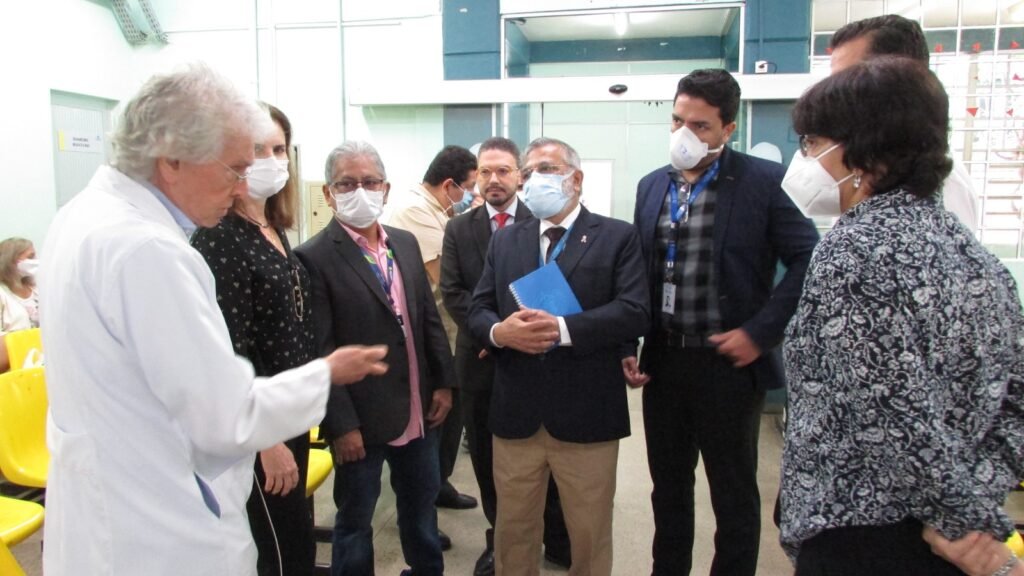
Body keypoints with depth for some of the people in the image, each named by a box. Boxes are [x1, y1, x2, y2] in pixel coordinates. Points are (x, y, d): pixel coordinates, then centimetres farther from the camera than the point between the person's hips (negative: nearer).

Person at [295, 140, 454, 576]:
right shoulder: (314, 257, -14)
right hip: (361, 419, -6)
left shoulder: (405, 243, 6)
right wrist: (342, 424, -17)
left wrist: (444, 383, 5)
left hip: (419, 411, 6)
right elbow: (319, 351, -16)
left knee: (421, 503, 24)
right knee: (355, 519, 14)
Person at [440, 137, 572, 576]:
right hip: (481, 359, 2)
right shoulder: (458, 229, 6)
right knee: (488, 458, 11)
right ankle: (499, 539, 27)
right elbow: (452, 292, -1)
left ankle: (557, 540, 25)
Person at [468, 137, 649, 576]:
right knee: (512, 530, 18)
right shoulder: (504, 241, 11)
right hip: (515, 414, 3)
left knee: (591, 536, 15)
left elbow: (634, 312, -14)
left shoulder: (617, 237, -2)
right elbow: (478, 311, 6)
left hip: (587, 415, -3)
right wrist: (499, 332, -18)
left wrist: (562, 329, -24)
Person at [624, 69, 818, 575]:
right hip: (663, 362, 5)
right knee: (668, 487, 19)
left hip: (728, 364, -5)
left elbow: (809, 262, -11)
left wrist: (760, 332, -15)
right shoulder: (652, 186, 8)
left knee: (734, 496, 11)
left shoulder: (763, 181, -8)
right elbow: (637, 274, 11)